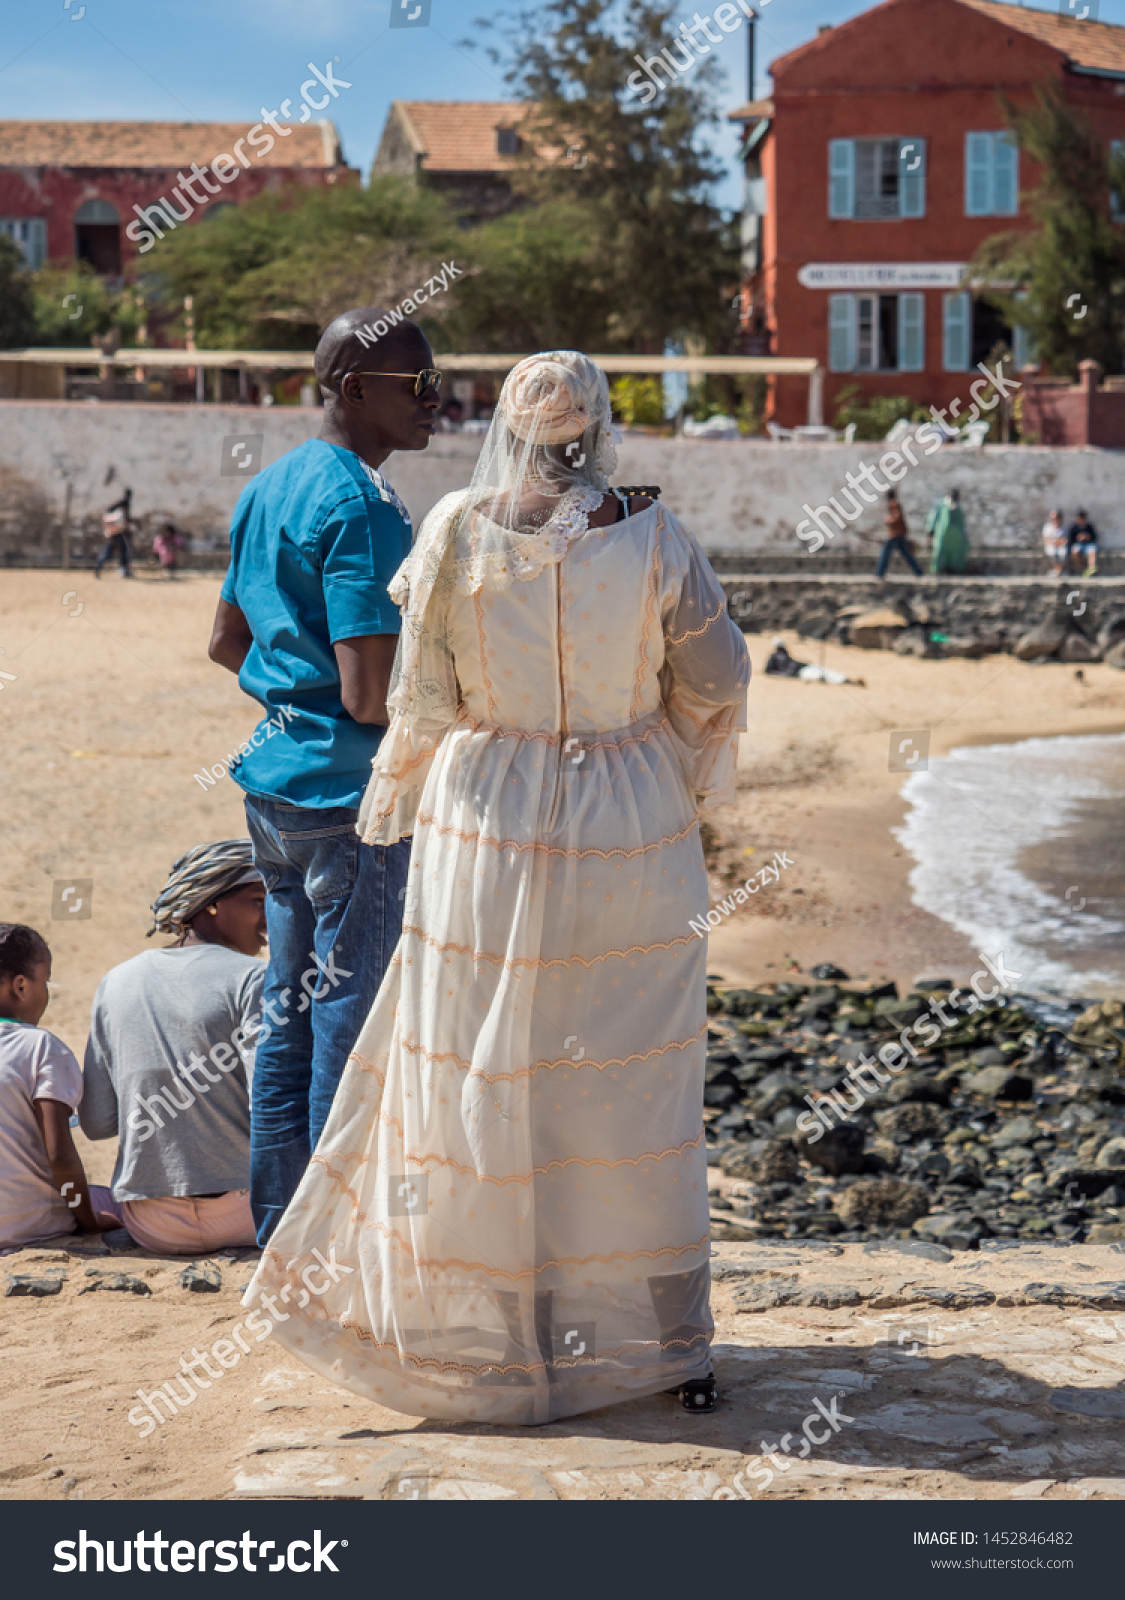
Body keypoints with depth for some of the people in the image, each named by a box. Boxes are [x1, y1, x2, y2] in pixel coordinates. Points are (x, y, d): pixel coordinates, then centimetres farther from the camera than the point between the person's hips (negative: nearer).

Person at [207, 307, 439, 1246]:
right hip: (354, 793, -9)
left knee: (291, 1027, 15)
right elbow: (372, 698, -23)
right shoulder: (362, 509, -17)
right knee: (354, 1034, -1)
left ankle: (280, 1241, 24)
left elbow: (228, 643, 22)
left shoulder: (270, 488, 12)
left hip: (276, 782, 10)